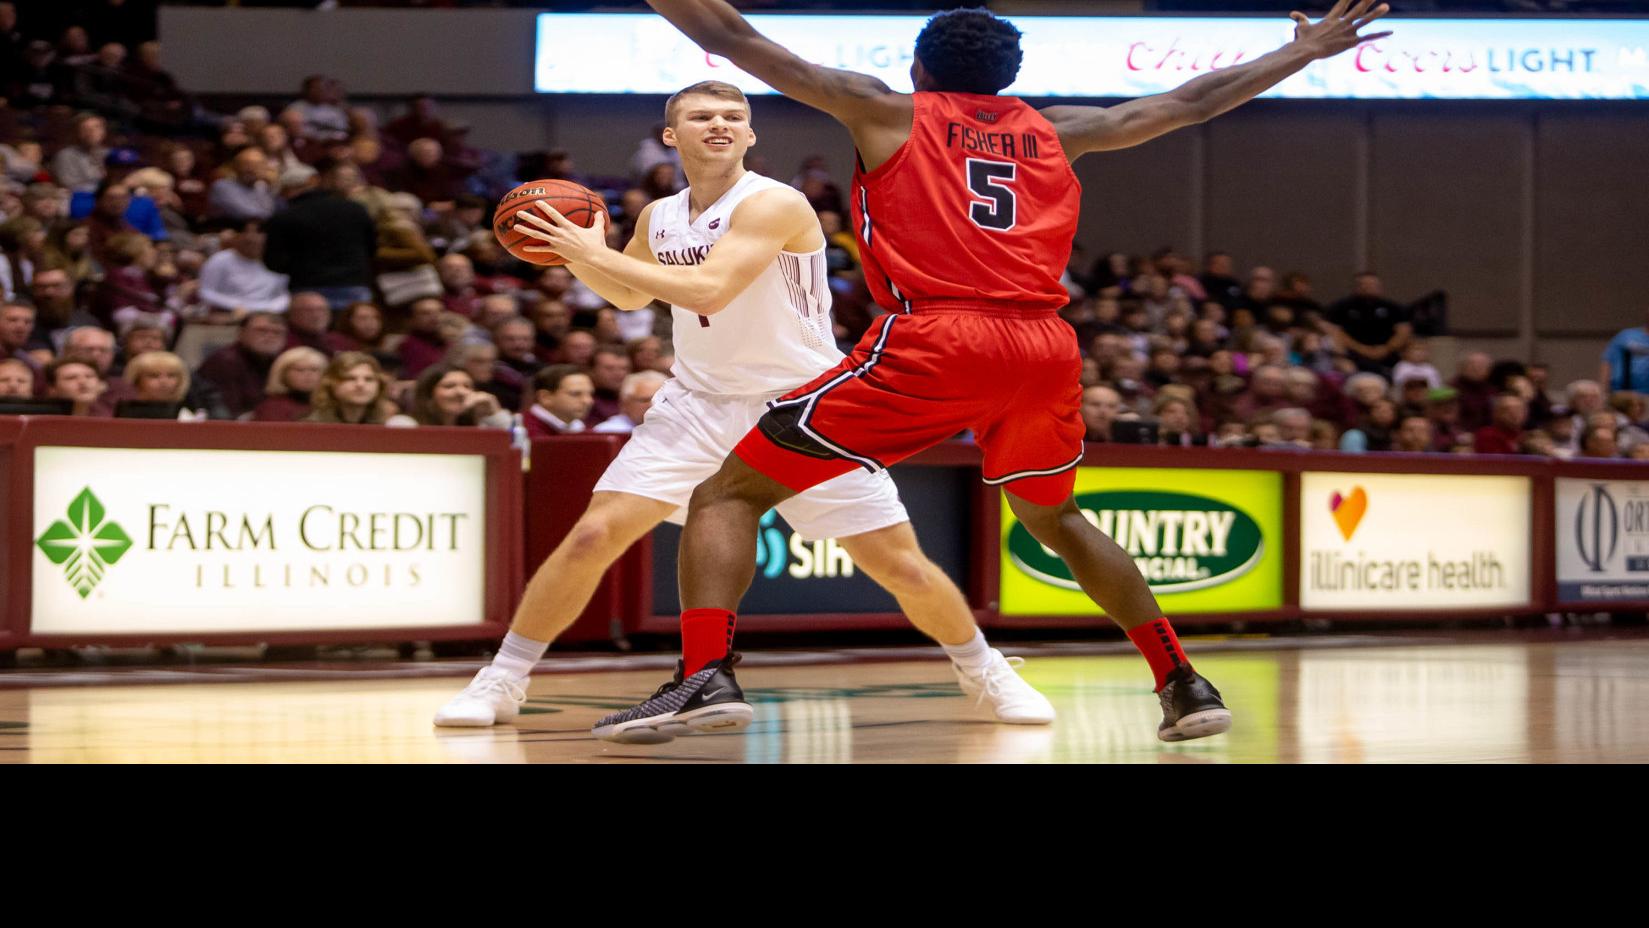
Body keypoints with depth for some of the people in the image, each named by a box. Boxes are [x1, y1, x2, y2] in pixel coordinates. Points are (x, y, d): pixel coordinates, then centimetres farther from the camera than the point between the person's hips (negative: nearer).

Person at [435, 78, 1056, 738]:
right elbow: (630, 296, 24)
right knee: (592, 537, -9)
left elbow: (708, 290, -32)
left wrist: (600, 256, -26)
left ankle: (987, 673, 22)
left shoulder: (774, 205, -18)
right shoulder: (658, 218, 3)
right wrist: (575, 255, 4)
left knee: (900, 564, -3)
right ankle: (500, 682, 4)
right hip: (700, 404, 4)